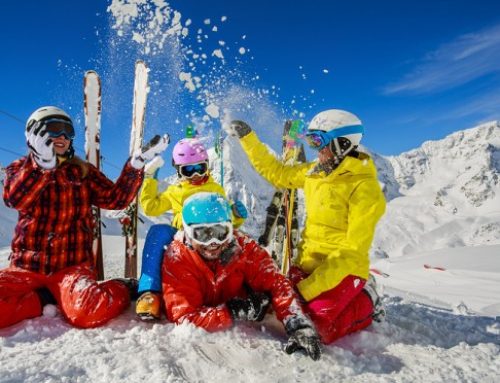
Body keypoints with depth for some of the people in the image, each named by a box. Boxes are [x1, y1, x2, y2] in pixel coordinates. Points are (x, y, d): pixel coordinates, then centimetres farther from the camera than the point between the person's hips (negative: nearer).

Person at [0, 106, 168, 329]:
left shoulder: (83, 171, 11)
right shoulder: (19, 169, 9)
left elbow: (115, 198, -1)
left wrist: (137, 163, -11)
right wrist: (42, 164, -25)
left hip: (72, 265, -1)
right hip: (26, 265, 1)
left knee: (86, 312, -30)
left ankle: (123, 289, 1)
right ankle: (45, 299, -4)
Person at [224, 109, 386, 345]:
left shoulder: (364, 186, -17)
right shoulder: (315, 172, 4)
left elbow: (353, 251, -20)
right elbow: (276, 173, 19)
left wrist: (307, 289, -22)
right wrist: (247, 138, 15)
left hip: (342, 270, -6)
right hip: (306, 264, 6)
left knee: (315, 329, -20)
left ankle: (365, 302, 7)